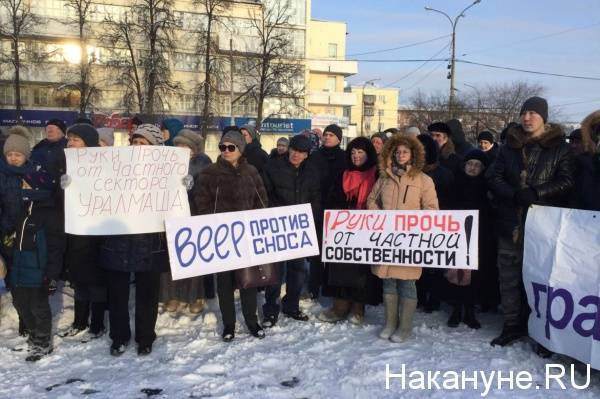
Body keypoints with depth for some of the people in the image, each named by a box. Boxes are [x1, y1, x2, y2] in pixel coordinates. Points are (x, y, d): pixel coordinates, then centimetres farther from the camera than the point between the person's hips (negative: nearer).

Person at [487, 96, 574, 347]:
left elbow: (567, 182, -6)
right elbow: (494, 178, 4)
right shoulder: (510, 145, 10)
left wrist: (536, 193, -19)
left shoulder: (559, 147, 2)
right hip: (511, 222, 3)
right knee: (509, 277, 6)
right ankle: (512, 325, 18)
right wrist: (515, 195, -13)